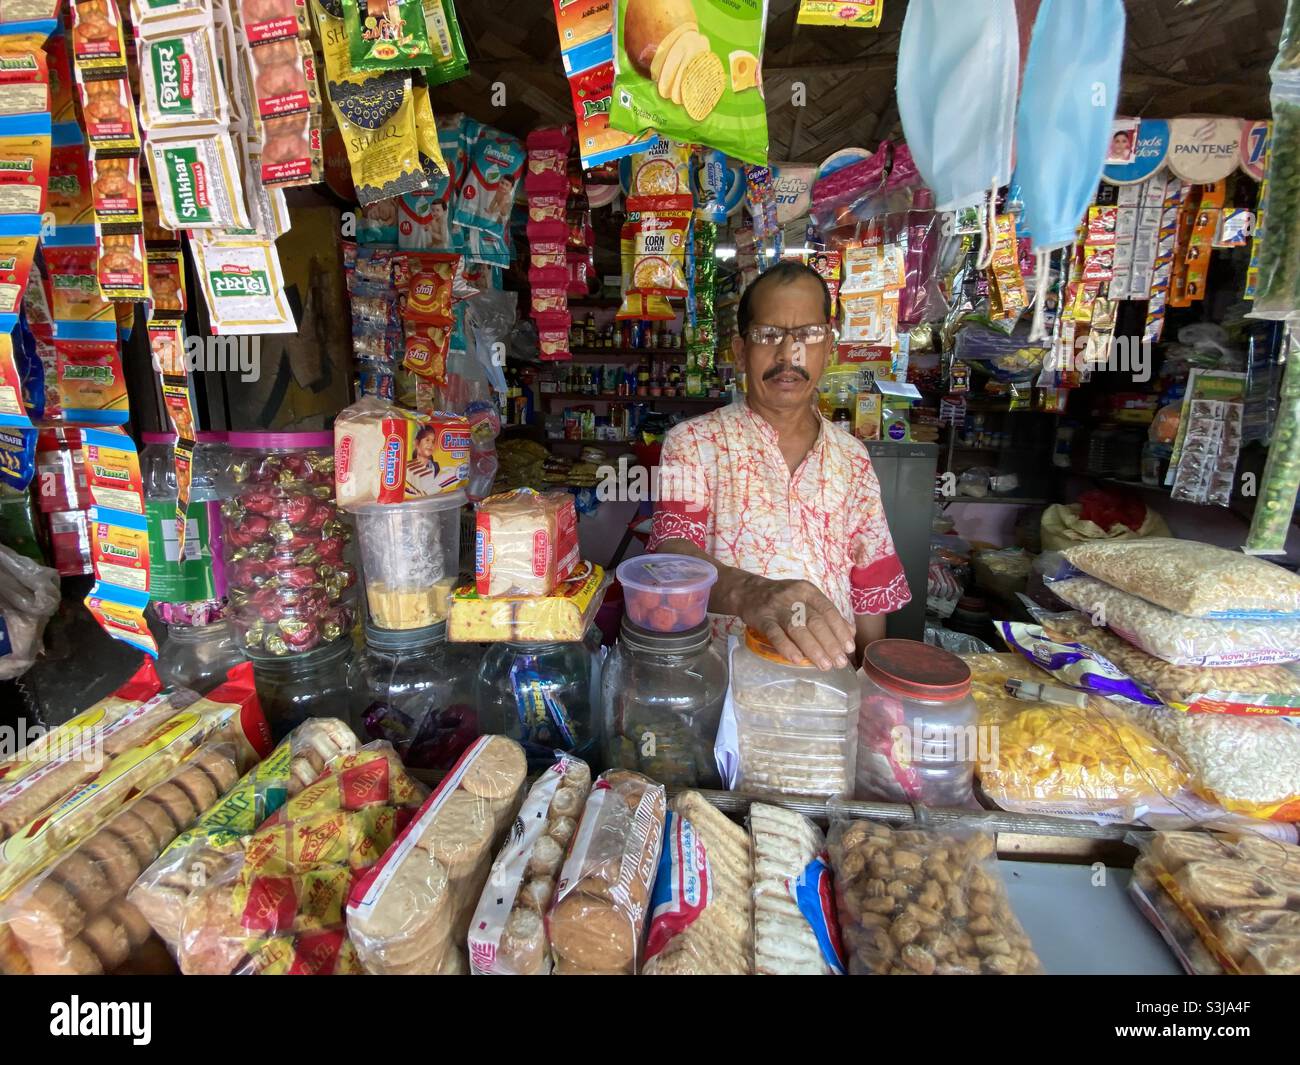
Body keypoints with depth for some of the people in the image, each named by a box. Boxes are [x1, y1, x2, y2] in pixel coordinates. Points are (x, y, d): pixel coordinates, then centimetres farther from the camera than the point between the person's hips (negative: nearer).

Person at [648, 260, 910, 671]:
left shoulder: (852, 457, 9)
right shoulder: (692, 443, -2)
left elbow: (871, 588, 12)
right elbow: (674, 557, -17)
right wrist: (746, 592, -36)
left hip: (829, 673, 5)